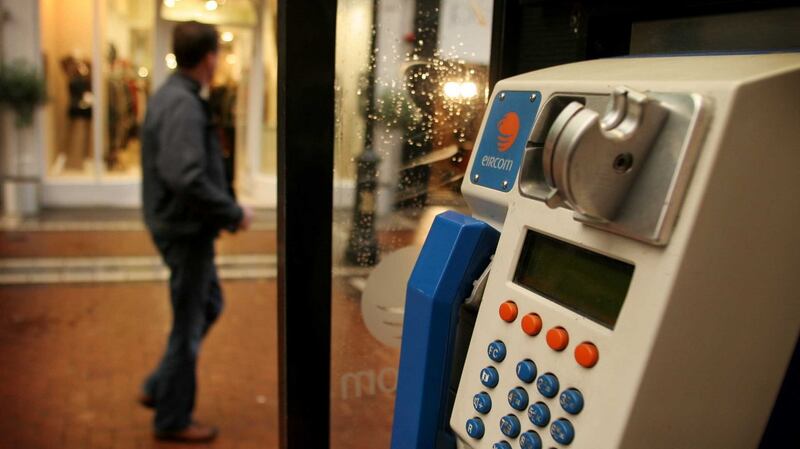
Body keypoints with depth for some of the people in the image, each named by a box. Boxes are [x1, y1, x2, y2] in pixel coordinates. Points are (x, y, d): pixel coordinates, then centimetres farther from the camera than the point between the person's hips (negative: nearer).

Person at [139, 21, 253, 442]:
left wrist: (225, 209, 10)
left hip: (183, 226, 10)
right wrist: (234, 212, -19)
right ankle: (173, 419, 23)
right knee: (188, 326, 5)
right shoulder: (183, 105, -22)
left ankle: (158, 388, 32)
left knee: (209, 305, 24)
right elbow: (186, 178, -31)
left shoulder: (169, 95, 10)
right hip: (186, 230, -10)